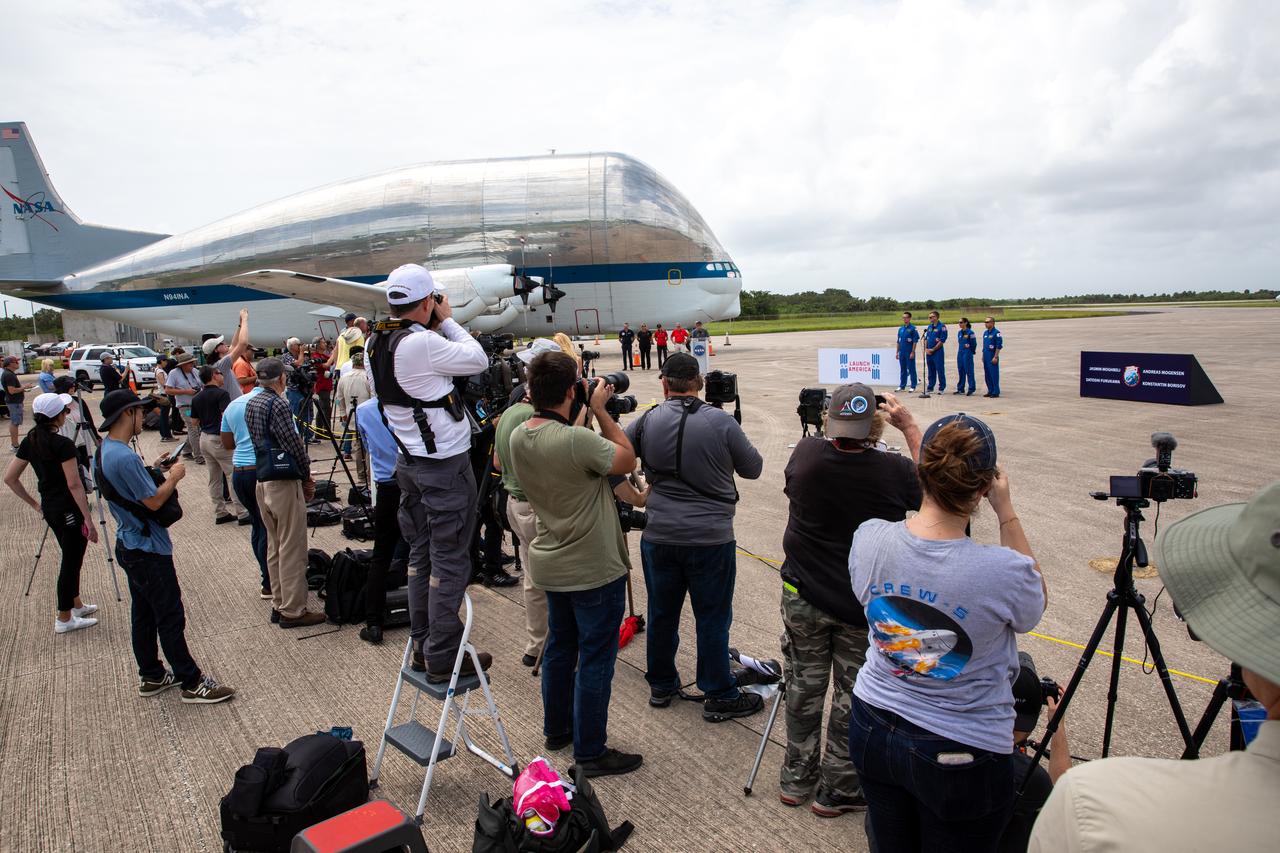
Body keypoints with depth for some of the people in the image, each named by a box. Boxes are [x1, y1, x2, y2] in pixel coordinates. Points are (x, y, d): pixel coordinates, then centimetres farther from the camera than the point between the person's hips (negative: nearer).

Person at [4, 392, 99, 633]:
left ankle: (76, 604, 36)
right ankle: (64, 619, 13)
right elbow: (74, 484, -21)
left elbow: (9, 478, 7)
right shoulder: (63, 444, -20)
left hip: (49, 508, 8)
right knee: (71, 561, 4)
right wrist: (88, 519, -18)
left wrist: (34, 504, 14)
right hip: (70, 510, -8)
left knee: (72, 558, 22)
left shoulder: (30, 441, 3)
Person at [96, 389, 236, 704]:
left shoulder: (105, 449, 6)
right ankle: (193, 684, 6)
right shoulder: (125, 457, -26)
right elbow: (154, 500, -23)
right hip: (148, 550, -10)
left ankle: (151, 676, 30)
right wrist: (174, 476, -9)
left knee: (144, 613, 18)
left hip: (130, 546, 10)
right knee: (171, 618, -2)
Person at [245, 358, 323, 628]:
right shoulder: (278, 404, -16)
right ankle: (293, 611, 4)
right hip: (284, 484, -9)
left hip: (262, 482, 9)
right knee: (292, 549, -2)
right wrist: (307, 477, -1)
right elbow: (293, 446, -17)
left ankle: (279, 603, 24)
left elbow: (260, 442, 12)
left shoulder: (251, 404, 10)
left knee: (274, 546, 16)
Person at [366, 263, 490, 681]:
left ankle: (423, 646, 25)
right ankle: (443, 657, 8)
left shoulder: (376, 343, 5)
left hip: (409, 462, 9)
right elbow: (478, 360, -14)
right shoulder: (422, 343, -22)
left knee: (421, 555, 15)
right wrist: (448, 321, -2)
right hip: (446, 465, -9)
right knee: (449, 561, 0)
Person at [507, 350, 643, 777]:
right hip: (594, 569, -8)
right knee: (595, 659, 5)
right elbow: (627, 460, -14)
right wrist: (599, 409, -10)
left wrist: (582, 415, 4)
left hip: (551, 564, 8)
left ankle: (556, 729, 39)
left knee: (559, 647, 23)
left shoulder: (518, 437, -4)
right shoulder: (577, 440, -29)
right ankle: (591, 752, 17)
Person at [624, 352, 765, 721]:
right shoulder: (721, 421, -11)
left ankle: (661, 686, 34)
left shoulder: (646, 422, -4)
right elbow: (753, 468, 1)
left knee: (661, 614, 17)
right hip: (711, 538, -3)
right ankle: (720, 697, 21)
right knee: (713, 619, 8)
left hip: (659, 537, 3)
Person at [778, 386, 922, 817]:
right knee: (852, 696, 12)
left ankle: (796, 780, 32)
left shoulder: (805, 453, -13)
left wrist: (836, 432, 16)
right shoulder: (893, 471, -20)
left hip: (803, 598, 3)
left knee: (803, 686, 17)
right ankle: (838, 790, 26)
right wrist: (910, 427, 5)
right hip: (865, 605, -2)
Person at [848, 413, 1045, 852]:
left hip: (872, 729, 4)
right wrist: (1007, 513, -5)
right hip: (960, 752, -3)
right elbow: (1034, 607, -2)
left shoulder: (868, 537, -17)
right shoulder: (1003, 571, -28)